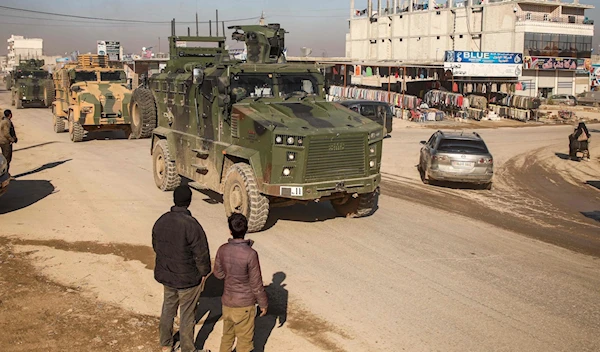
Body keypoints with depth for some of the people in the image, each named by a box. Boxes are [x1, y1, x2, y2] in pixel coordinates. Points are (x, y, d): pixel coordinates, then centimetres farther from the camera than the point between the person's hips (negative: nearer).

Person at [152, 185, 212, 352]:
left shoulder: (161, 221, -4)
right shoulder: (191, 224, -26)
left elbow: (155, 245, 10)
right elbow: (201, 253, -21)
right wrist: (204, 272, -5)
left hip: (166, 275, 6)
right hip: (187, 278, -6)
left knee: (168, 308, 23)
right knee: (187, 314, 9)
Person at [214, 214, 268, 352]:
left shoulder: (222, 250, -10)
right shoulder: (250, 254, -23)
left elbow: (218, 274, 4)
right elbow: (256, 283, -16)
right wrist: (263, 304, -4)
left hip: (227, 302, 5)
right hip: (244, 304, -4)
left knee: (227, 336, 23)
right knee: (245, 341, 12)